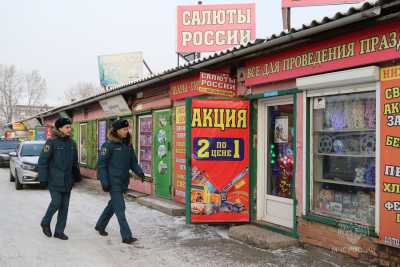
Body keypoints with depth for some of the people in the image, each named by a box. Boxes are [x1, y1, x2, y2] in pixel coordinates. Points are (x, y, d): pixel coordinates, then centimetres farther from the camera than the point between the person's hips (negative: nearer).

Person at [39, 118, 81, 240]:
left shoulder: (71, 143, 7)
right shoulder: (52, 142, -11)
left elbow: (75, 162, 16)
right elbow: (42, 161, -11)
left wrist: (77, 176, 17)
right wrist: (43, 178, -14)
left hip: (67, 180, 6)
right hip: (54, 180, -6)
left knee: (65, 206, 6)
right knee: (56, 203, -7)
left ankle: (59, 231, 16)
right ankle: (45, 223, 19)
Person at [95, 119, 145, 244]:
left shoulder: (128, 144, 8)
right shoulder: (109, 145, -11)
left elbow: (133, 161, 14)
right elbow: (101, 164, -10)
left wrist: (139, 171, -5)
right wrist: (104, 181, -16)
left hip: (123, 182, 7)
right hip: (113, 182, -7)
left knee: (113, 205, 20)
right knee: (120, 208, -8)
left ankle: (100, 225, 40)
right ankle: (126, 236, -5)